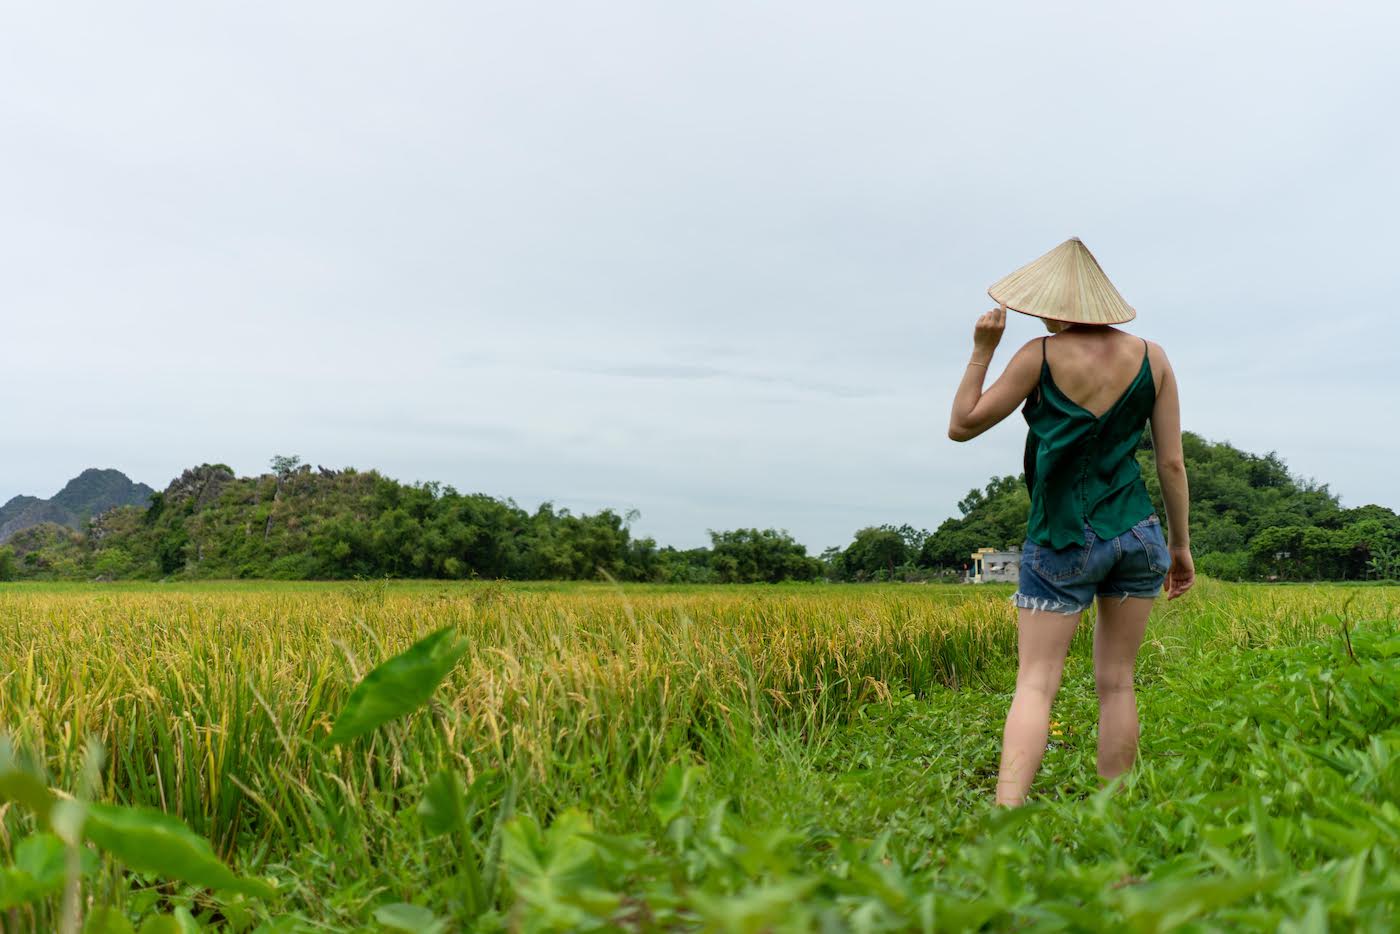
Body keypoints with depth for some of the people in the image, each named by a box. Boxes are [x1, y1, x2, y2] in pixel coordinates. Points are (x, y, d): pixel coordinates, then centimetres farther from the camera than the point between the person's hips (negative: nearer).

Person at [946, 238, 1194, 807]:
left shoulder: (1040, 357, -7)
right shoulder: (1153, 358, 4)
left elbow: (962, 426, -1)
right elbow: (1172, 463, 5)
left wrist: (981, 350, 6)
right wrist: (1181, 545, 15)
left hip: (1063, 539, -4)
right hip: (1137, 532, 4)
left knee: (1036, 682, -5)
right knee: (1116, 683, 11)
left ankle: (1007, 810, -18)